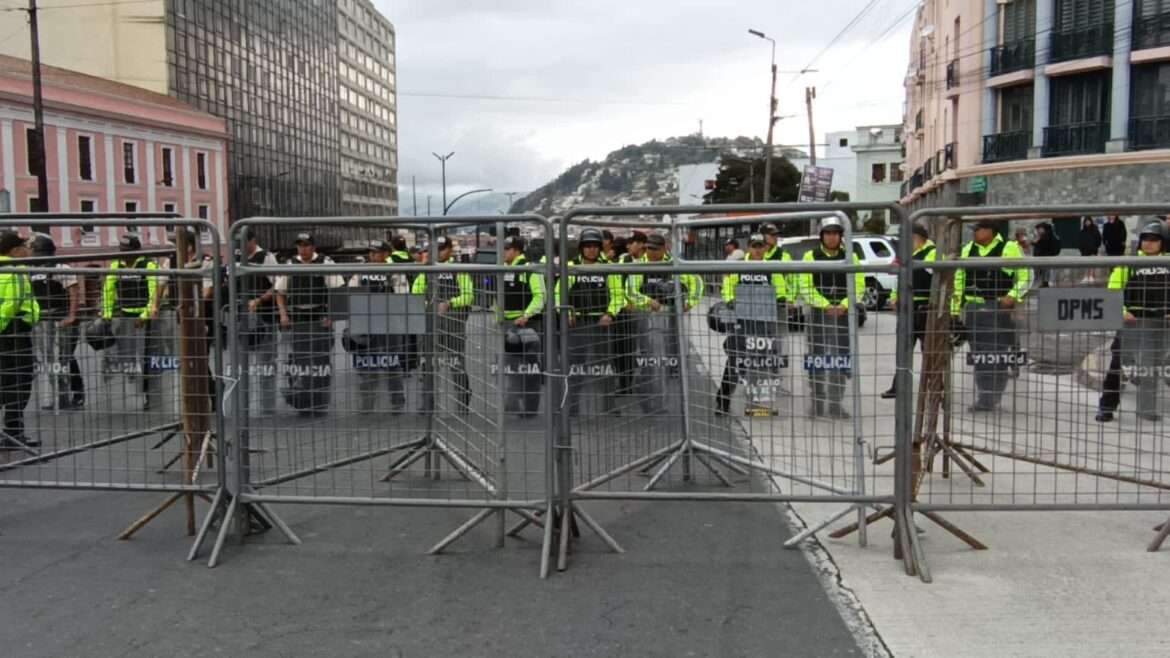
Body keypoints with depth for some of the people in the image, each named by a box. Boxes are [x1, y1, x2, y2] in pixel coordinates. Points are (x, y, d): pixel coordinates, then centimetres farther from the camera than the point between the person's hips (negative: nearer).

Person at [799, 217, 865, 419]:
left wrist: (844, 305, -14)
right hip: (818, 314, -2)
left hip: (844, 314, 2)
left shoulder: (851, 257, 7)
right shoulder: (811, 256, 1)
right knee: (817, 359, 2)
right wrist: (825, 305, -17)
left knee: (841, 361, 3)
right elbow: (806, 287, -6)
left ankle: (835, 404, 12)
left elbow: (858, 286, 2)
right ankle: (817, 403, 10)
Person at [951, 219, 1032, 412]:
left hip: (999, 308, -5)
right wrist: (955, 309, 13)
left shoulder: (1009, 248, -3)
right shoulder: (968, 250, 12)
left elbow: (1025, 276, -1)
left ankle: (992, 399, -1)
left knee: (997, 355, -5)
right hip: (973, 308, 5)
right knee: (978, 354, 9)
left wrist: (1013, 296, -14)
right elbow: (959, 280, 18)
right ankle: (983, 398, 17)